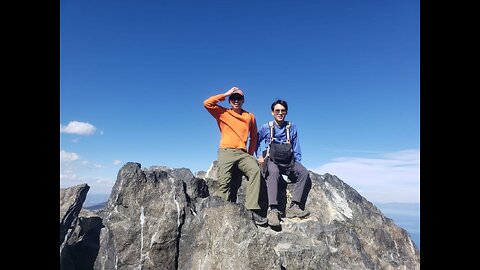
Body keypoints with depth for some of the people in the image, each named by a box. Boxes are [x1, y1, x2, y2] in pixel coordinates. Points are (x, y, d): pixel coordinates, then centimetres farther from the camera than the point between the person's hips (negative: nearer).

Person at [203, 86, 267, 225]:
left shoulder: (250, 117, 17)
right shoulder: (223, 113, 12)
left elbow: (254, 137, 23)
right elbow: (207, 103, -2)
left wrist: (250, 155, 15)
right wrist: (226, 94, 4)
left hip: (242, 153, 1)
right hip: (226, 152, -1)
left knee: (255, 170, -26)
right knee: (224, 183, -14)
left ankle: (252, 209, -30)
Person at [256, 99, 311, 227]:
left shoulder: (292, 127, 12)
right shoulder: (266, 127, 7)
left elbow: (296, 148, 14)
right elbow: (256, 142, 16)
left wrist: (297, 163, 3)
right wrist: (259, 156, 3)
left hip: (288, 160, 3)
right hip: (271, 159, -3)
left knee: (304, 172, -26)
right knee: (274, 171, -38)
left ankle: (294, 207, -27)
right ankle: (273, 210, -44)